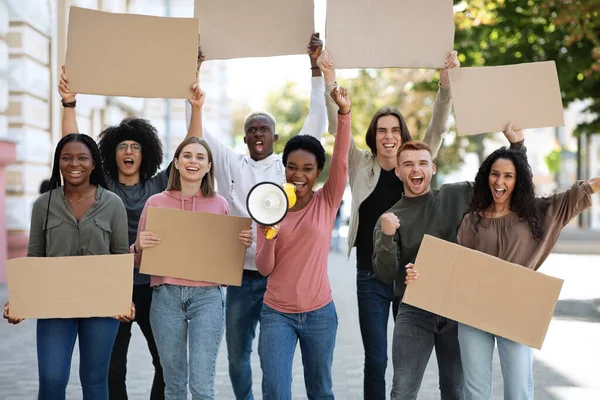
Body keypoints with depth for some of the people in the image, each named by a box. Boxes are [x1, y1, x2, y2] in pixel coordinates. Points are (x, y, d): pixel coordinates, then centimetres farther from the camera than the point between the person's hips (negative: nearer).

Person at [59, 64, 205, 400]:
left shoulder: (158, 185, 6)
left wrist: (197, 110, -10)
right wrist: (69, 104, -14)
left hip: (152, 284, 1)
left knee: (167, 361, 5)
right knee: (112, 367, 5)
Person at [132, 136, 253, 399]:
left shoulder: (220, 204, 5)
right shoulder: (155, 203, 4)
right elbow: (138, 260, 8)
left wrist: (243, 244, -7)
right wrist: (139, 247, -13)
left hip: (207, 296, -1)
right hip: (166, 296, 1)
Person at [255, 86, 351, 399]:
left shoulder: (326, 202, -3)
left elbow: (341, 162, -19)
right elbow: (264, 268, -3)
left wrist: (344, 113, -31)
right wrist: (270, 234, -22)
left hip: (319, 313, 0)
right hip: (277, 313, 0)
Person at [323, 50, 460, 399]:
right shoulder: (361, 166, 1)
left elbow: (438, 128, -6)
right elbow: (338, 127, -7)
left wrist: (446, 84, -19)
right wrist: (329, 84, -18)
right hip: (371, 277, -1)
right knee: (376, 361, 4)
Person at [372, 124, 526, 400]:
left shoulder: (458, 196, 4)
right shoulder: (389, 218, 3)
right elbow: (386, 274, -6)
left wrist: (516, 143, -5)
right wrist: (387, 236, -23)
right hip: (414, 312, -1)